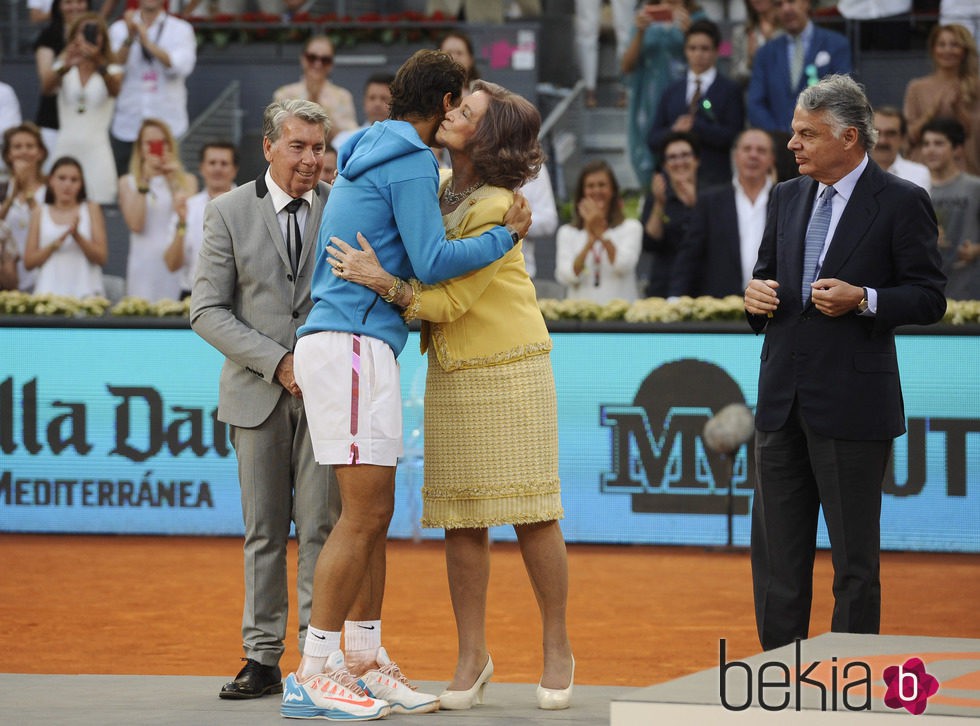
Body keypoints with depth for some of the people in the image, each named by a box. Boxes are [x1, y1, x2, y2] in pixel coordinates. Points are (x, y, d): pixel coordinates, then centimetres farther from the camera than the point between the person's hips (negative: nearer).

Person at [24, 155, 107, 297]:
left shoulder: (91, 209, 10)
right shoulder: (40, 213, 12)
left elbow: (102, 258, 3)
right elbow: (28, 262, 6)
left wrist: (78, 236, -12)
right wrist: (55, 244, -10)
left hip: (85, 290, -1)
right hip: (49, 290, 1)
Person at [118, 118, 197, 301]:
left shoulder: (186, 181, 12)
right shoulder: (128, 183, 11)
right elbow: (136, 224, -4)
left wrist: (175, 179, -3)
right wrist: (145, 181, -5)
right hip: (144, 263, 0)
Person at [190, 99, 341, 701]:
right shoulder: (229, 213, 2)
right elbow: (208, 311, -2)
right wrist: (278, 362, -12)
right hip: (258, 391, 1)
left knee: (320, 527, -4)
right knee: (264, 531, 5)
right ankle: (262, 659, 9)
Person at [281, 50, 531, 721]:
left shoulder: (368, 153, 20)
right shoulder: (411, 163, -9)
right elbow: (431, 262, -15)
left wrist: (447, 200, 23)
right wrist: (507, 236, -3)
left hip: (351, 345, 10)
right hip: (355, 343, -10)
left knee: (375, 514, 12)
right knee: (363, 515, -11)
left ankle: (367, 664, 15)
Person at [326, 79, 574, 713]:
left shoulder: (496, 209, -16)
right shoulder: (445, 189, 7)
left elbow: (450, 300, -20)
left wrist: (384, 282, -31)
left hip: (510, 373, -7)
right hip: (452, 375, 7)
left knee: (531, 513, -2)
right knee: (461, 519, 4)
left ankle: (558, 651, 9)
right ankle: (472, 657, 9)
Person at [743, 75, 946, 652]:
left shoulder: (902, 203, -6)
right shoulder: (788, 198, 13)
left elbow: (929, 299, -7)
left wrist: (864, 299, -21)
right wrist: (758, 295, 1)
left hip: (852, 405, -6)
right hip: (783, 399, 6)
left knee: (854, 553, 2)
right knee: (777, 550, 9)